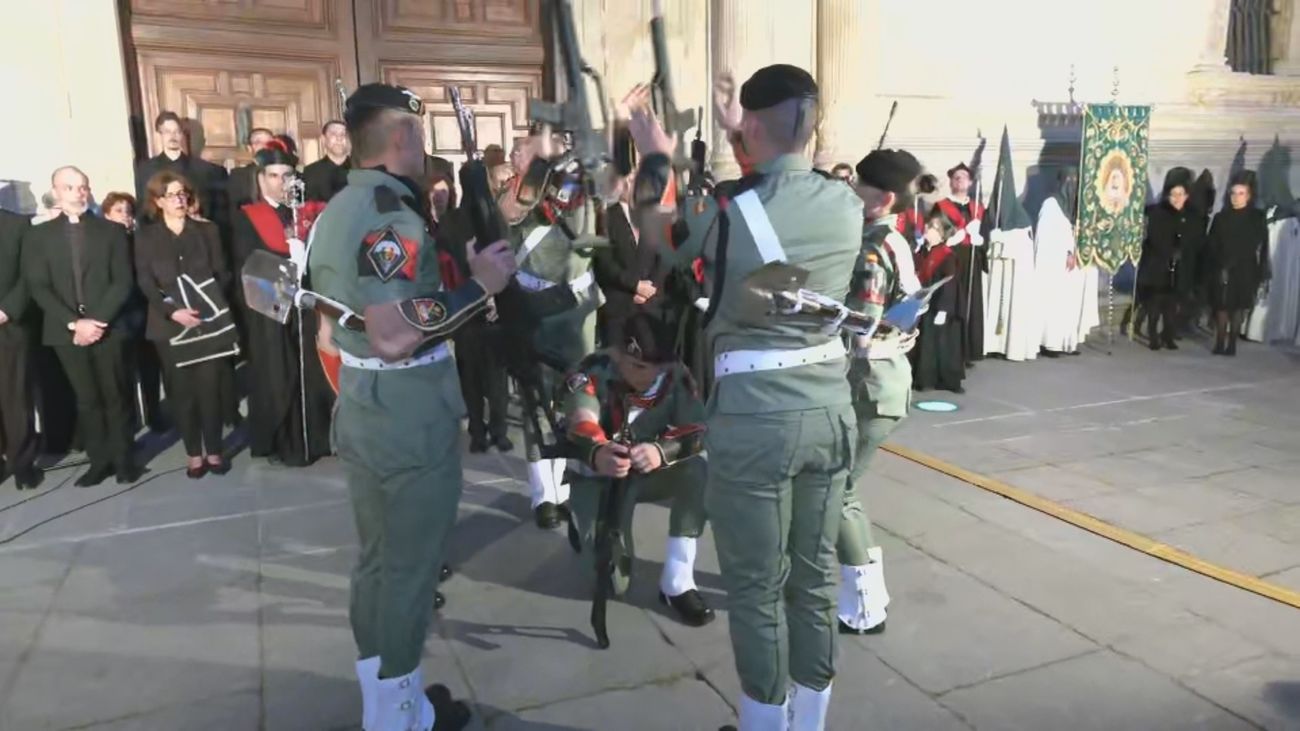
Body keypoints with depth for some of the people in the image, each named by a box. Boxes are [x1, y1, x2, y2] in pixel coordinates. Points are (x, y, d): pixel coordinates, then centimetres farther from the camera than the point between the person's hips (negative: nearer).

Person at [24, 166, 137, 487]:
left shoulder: (112, 231, 7)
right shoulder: (38, 235, 8)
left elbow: (122, 282, -1)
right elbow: (39, 288, 1)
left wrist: (98, 321, -12)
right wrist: (74, 323, -12)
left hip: (107, 328, -1)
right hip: (66, 332, 1)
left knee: (115, 396, 4)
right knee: (86, 399, 7)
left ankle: (122, 459, 13)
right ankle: (99, 460, 14)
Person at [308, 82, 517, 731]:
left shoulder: (337, 209, 11)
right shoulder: (389, 213, -21)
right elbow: (394, 336, -30)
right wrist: (478, 284, -22)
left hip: (364, 411, 10)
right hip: (409, 423, -10)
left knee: (379, 561, 20)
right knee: (408, 570, 6)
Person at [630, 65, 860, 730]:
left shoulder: (727, 211, -15)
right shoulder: (847, 204, 0)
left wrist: (656, 157, 14)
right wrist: (739, 139, 29)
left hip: (754, 418, -5)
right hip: (829, 409, 6)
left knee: (757, 588, 10)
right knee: (815, 577, 17)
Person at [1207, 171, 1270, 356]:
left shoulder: (1257, 219, 1)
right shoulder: (1220, 218, 4)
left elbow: (1262, 249, -2)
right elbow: (1211, 247, 1)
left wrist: (1261, 276, -7)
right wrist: (1214, 270, -7)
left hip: (1245, 272, -1)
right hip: (1222, 271, 1)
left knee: (1237, 308, 2)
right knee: (1221, 307, -1)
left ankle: (1232, 344, 8)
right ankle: (1220, 344, 4)